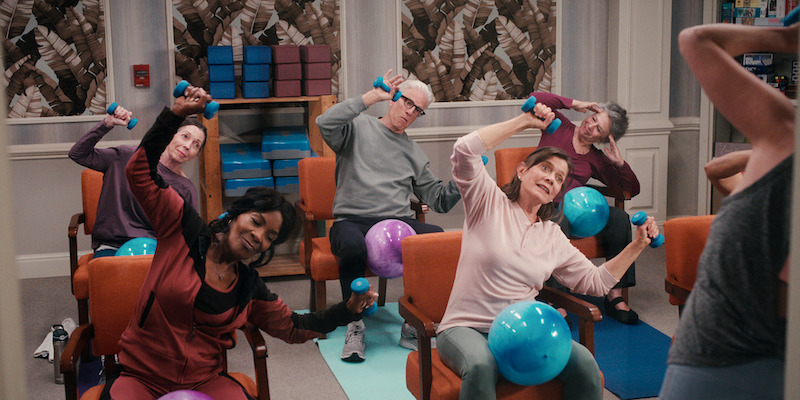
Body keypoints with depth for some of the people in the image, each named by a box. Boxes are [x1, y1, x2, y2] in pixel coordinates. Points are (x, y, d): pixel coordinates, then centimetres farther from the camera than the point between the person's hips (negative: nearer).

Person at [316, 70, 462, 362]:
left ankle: (414, 326, -18)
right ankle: (355, 327, -20)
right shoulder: (358, 127, 10)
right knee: (353, 246, -40)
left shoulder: (414, 154, 24)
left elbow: (439, 200, 19)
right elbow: (326, 124, -14)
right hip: (352, 220, -4)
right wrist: (373, 96, -12)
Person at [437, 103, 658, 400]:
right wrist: (524, 121, -8)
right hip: (466, 328, -4)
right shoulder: (490, 202, 2)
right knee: (481, 366, -40)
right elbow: (464, 150, -14)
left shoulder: (553, 236, 15)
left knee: (583, 361, -25)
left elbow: (595, 282, 19)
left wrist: (637, 246, 10)